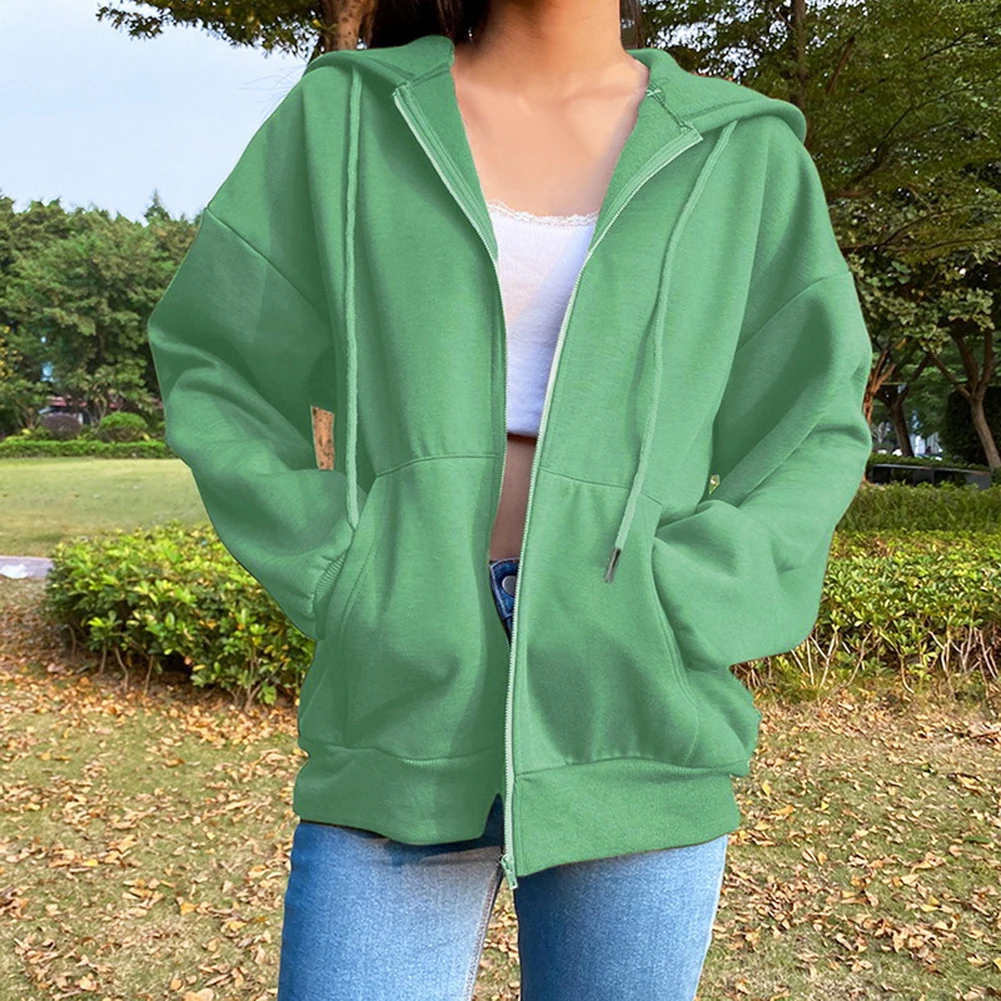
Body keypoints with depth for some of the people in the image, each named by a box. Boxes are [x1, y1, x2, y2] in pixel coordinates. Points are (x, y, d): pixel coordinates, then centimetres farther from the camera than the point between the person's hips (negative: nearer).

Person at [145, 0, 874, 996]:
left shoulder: (744, 154, 5)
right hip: (403, 707, 0)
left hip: (637, 720, 1)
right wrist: (336, 574, -4)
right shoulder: (348, 115, 5)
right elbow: (212, 368, 9)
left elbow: (813, 434, 7)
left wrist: (666, 606, -8)